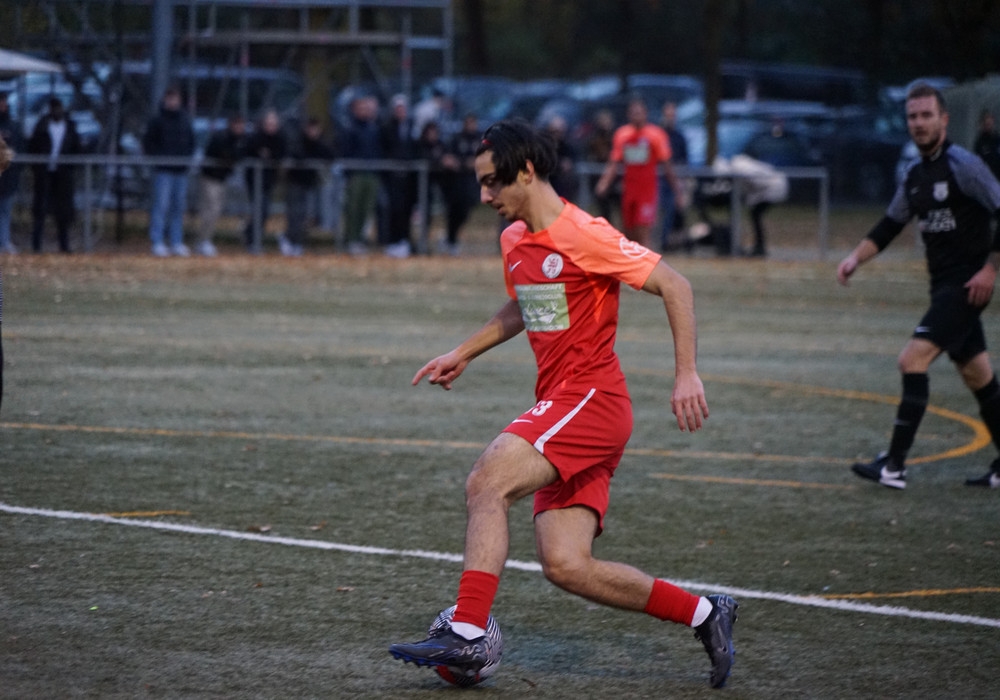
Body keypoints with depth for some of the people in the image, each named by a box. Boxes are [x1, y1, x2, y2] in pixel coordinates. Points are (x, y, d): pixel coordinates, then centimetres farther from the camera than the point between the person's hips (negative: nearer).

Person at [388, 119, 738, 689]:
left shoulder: (583, 235, -12)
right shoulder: (515, 240, 15)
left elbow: (674, 285, -12)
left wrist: (687, 373, -17)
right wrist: (463, 354, 29)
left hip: (592, 398, -9)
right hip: (559, 404, 9)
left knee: (487, 484, -23)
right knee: (566, 566, -1)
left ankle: (467, 634, -24)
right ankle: (704, 614, 12)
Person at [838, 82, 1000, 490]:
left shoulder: (962, 165, -13)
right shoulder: (915, 174, 12)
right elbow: (890, 225, 19)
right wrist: (856, 258, 6)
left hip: (966, 284, -9)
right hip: (942, 285, 9)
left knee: (914, 358, -17)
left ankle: (895, 466, -18)